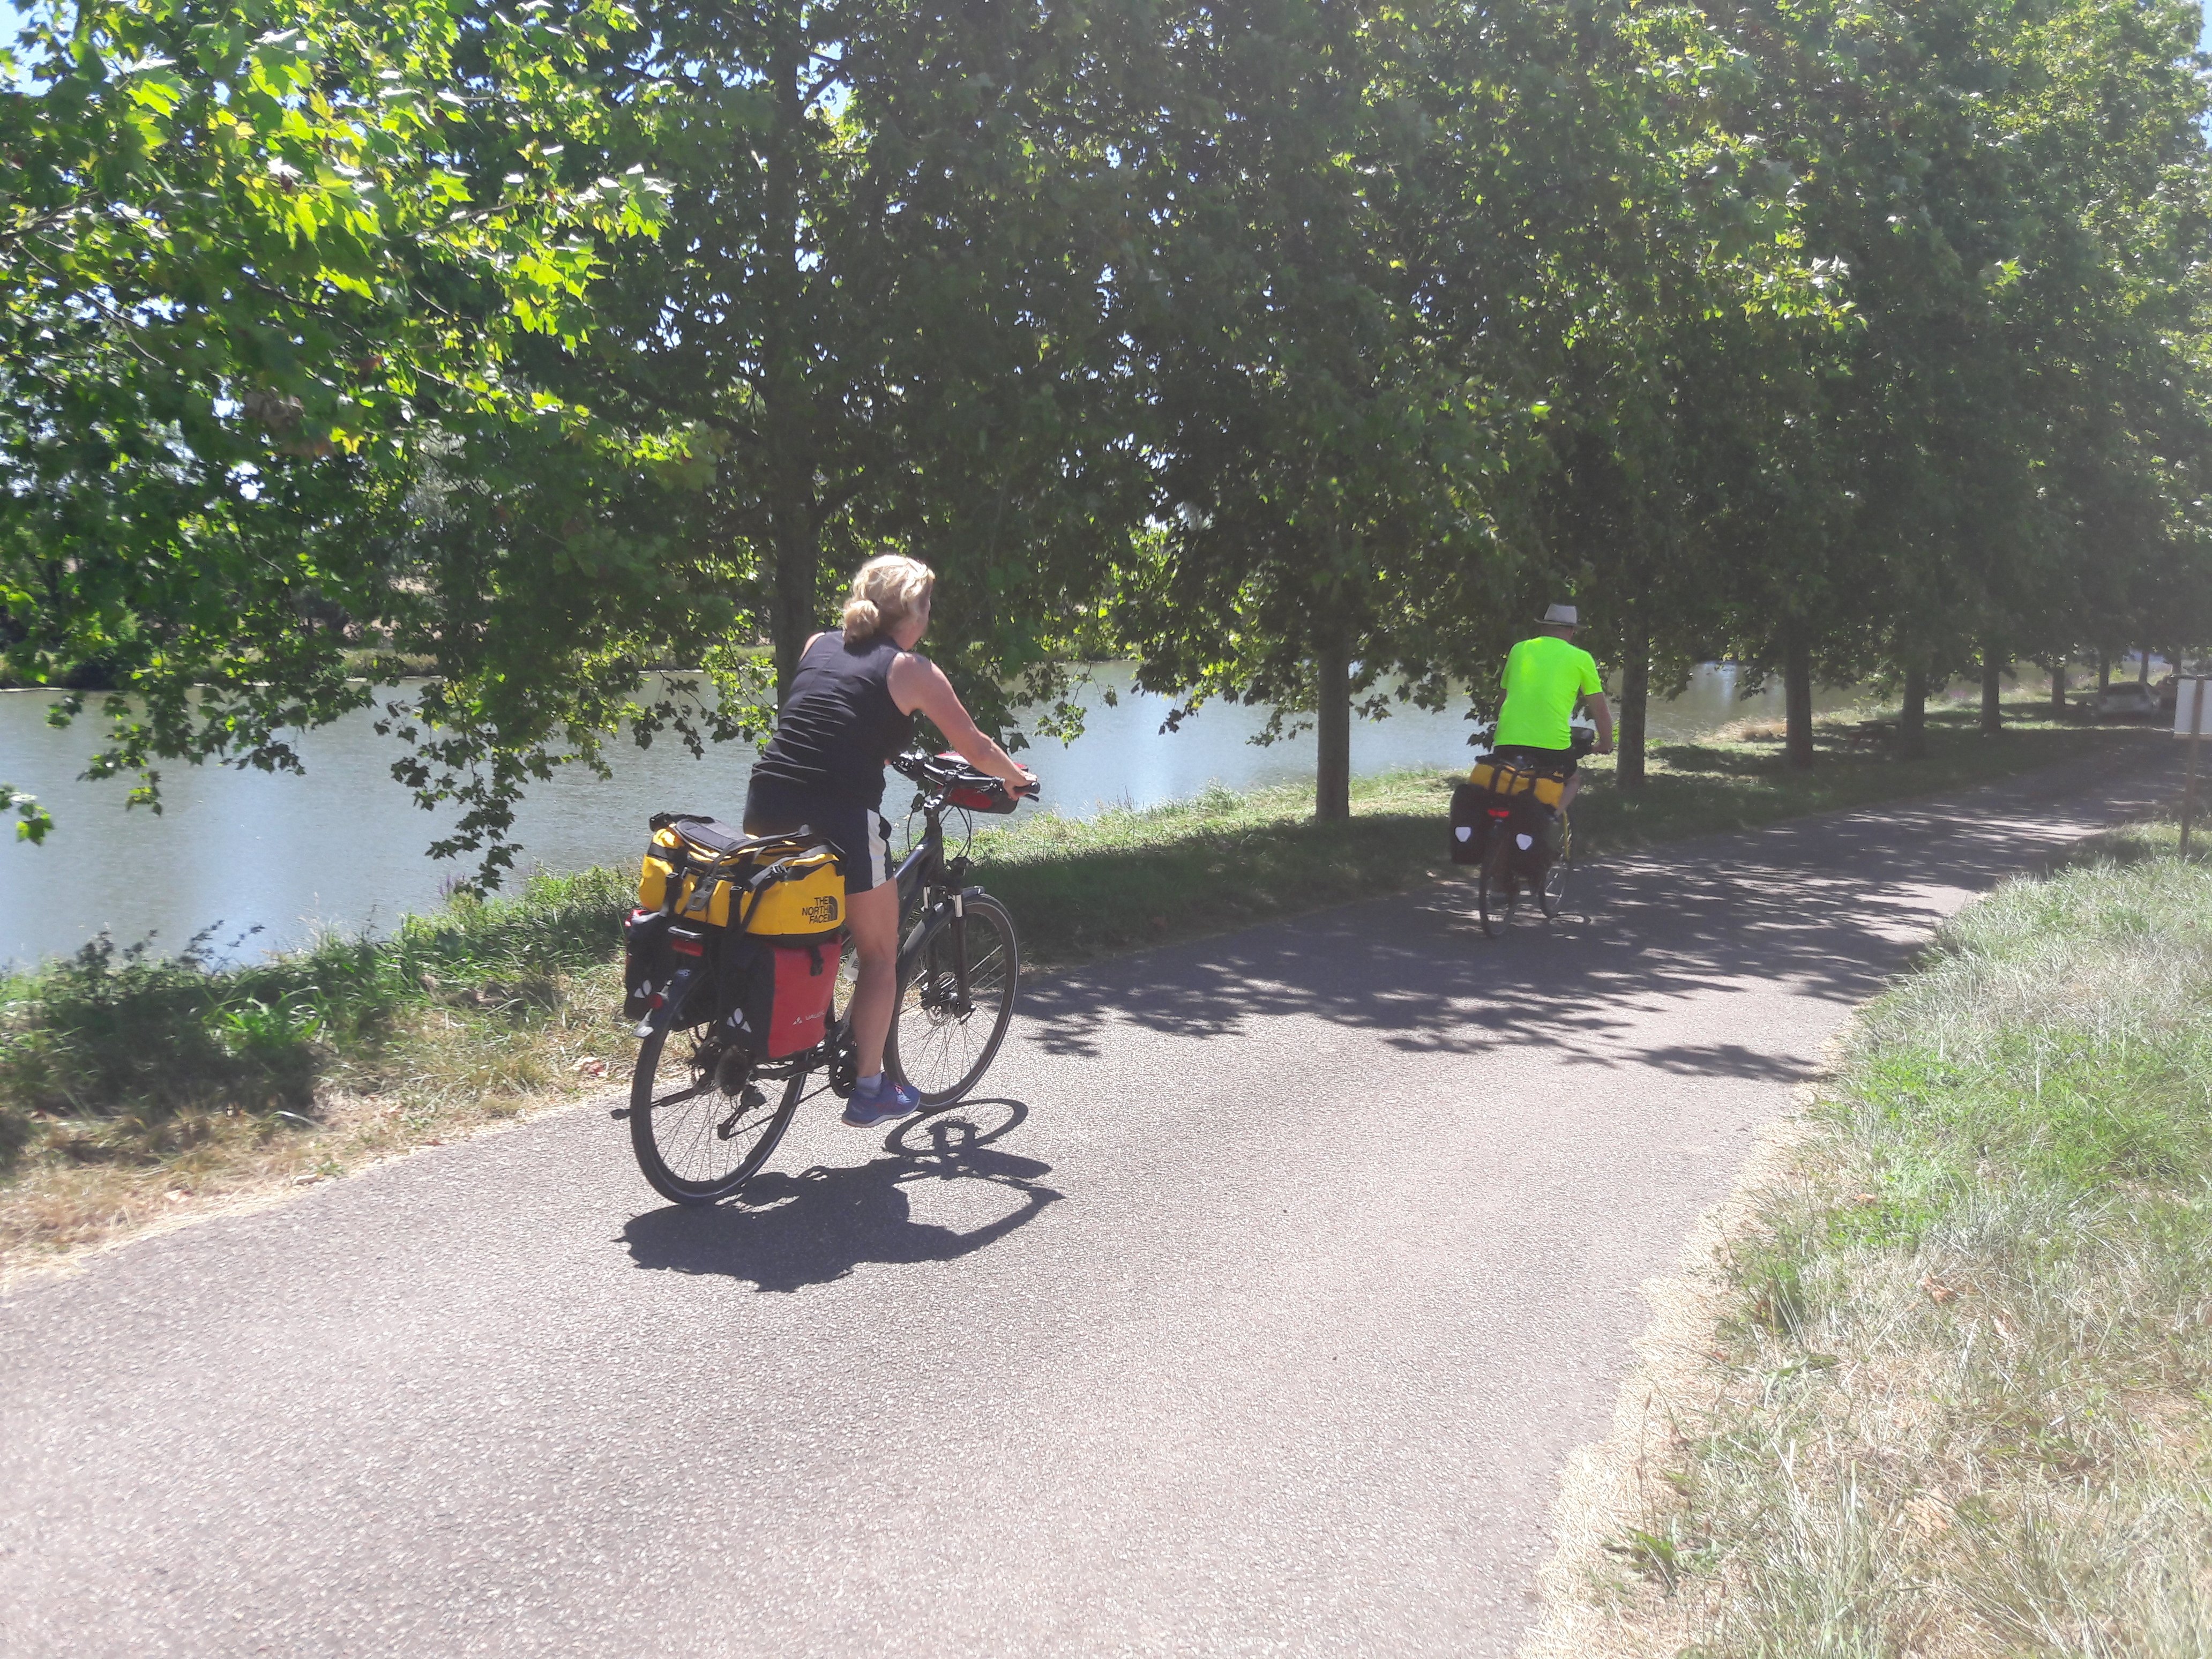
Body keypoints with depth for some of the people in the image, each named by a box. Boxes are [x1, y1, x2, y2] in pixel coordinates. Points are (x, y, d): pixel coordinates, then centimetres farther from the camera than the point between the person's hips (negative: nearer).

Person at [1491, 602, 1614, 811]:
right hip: (1553, 745, -2)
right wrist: (1606, 743, 31)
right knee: (1573, 780, 25)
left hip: (1507, 741, 2)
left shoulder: (1519, 650, 17)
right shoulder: (1581, 658, 8)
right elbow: (1600, 709, 13)